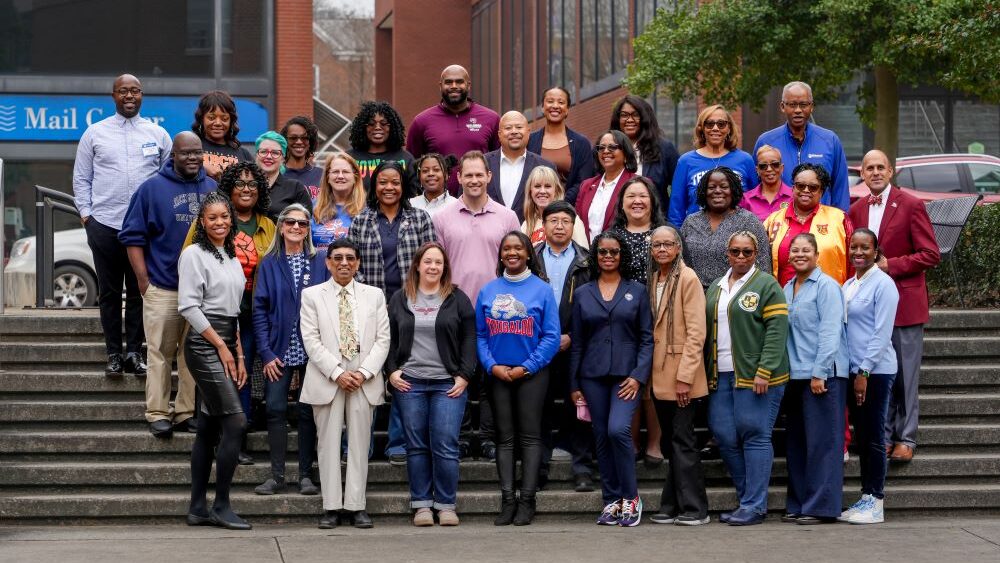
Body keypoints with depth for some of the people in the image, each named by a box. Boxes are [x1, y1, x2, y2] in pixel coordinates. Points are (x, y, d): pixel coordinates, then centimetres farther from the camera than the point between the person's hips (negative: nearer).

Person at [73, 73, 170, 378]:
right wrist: (85, 214, 1)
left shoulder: (158, 135, 9)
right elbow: (81, 178, 10)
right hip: (104, 224, 0)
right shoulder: (95, 133, 8)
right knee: (109, 292, 4)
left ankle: (134, 352, 9)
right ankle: (114, 354, 10)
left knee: (140, 292, 2)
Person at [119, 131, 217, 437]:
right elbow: (133, 236, -1)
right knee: (160, 353, -1)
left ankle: (187, 412, 14)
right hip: (163, 289, -3)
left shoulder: (214, 189, 10)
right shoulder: (152, 188, -1)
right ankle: (158, 413, 4)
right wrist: (143, 280, -8)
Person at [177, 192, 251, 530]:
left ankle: (198, 508, 10)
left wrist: (239, 354, 13)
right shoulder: (194, 254, -6)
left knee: (209, 426, 7)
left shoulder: (232, 257, 16)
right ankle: (221, 507, -8)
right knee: (235, 422, -13)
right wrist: (220, 346, -12)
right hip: (205, 345, -8)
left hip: (226, 344, 8)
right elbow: (188, 306, -12)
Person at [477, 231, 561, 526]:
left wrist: (526, 367, -12)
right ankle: (507, 500, 7)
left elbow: (551, 336, -5)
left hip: (531, 373, -3)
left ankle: (527, 500, 1)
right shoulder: (488, 291, 7)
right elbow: (479, 335, 7)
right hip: (498, 374, 3)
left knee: (530, 436, -1)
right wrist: (492, 366, -8)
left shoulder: (542, 290, -1)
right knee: (504, 437, 5)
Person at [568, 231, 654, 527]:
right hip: (593, 377, 3)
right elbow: (576, 342, 11)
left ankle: (630, 497, -5)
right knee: (602, 438, 4)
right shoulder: (582, 294, 10)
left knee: (618, 430, -19)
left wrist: (638, 376, -9)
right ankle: (611, 501, 13)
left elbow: (647, 338, 2)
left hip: (626, 375, -3)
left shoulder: (637, 291, 5)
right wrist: (574, 384, 7)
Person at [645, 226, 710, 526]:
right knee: (672, 442, 11)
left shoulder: (687, 278, -10)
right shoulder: (653, 279, 13)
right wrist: (649, 373, 10)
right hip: (660, 377, 7)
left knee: (682, 441, -5)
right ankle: (673, 506, 16)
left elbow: (696, 332, -15)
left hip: (681, 377, -7)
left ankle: (694, 509, 1)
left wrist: (685, 376, -18)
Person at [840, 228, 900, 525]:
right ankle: (865, 497, 15)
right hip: (853, 370, 7)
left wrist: (865, 372, -16)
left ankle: (876, 501, 2)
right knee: (861, 437, 10)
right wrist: (852, 372, 9)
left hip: (876, 370, -7)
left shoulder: (883, 284, -9)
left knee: (874, 437, -3)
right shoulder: (848, 286, 14)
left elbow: (882, 333, -13)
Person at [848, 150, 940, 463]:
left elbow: (931, 255, -9)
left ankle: (905, 438, 8)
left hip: (905, 304, -4)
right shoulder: (856, 211, 9)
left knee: (905, 374, 1)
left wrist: (889, 265, -15)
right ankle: (883, 435, 16)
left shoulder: (911, 206, -6)